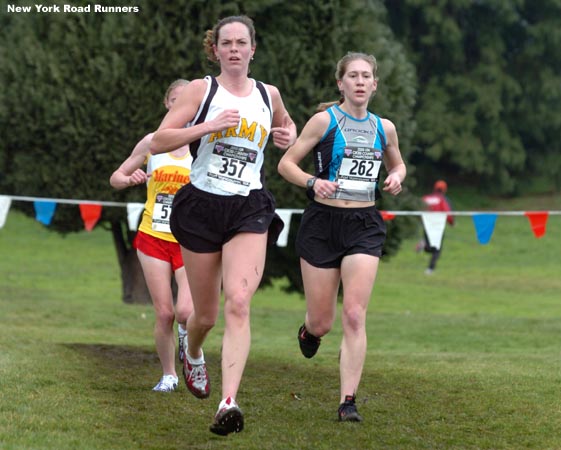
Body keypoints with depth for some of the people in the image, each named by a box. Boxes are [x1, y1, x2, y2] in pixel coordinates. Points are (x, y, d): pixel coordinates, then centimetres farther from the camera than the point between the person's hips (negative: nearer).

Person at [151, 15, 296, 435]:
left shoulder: (268, 94, 9)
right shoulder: (202, 89, 0)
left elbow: (286, 124, 31)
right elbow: (159, 141, -6)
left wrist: (288, 137, 8)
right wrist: (209, 126, -17)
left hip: (249, 211, 1)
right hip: (202, 207, -1)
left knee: (238, 303, -20)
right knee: (206, 315, 10)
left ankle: (229, 402, -29)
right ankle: (193, 355, 47)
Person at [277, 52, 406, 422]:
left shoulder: (384, 128, 7)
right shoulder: (325, 120, -4)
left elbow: (398, 164, 25)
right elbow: (286, 163, -2)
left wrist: (396, 177, 2)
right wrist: (313, 182, -20)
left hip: (364, 227, 2)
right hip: (323, 223, -2)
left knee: (354, 315, -12)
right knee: (322, 323, 4)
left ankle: (349, 401, -10)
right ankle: (309, 331, 43)